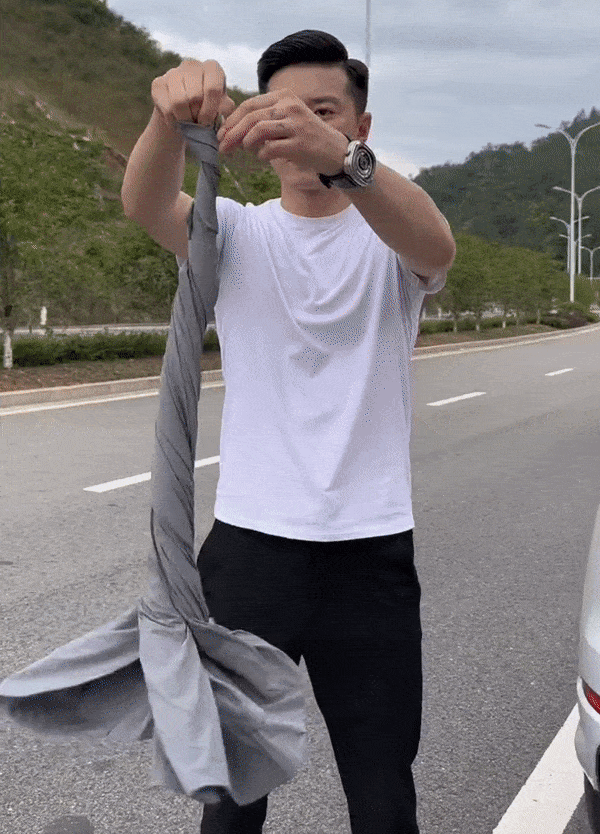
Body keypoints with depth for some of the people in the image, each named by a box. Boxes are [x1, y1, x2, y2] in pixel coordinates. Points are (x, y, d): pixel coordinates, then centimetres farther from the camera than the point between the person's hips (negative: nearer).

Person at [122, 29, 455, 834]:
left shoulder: (390, 237, -1)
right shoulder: (238, 231, 2)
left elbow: (434, 243, -26)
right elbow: (144, 206, -19)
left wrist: (340, 159, -45)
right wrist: (172, 118, -41)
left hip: (371, 550, 0)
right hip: (248, 544, 1)